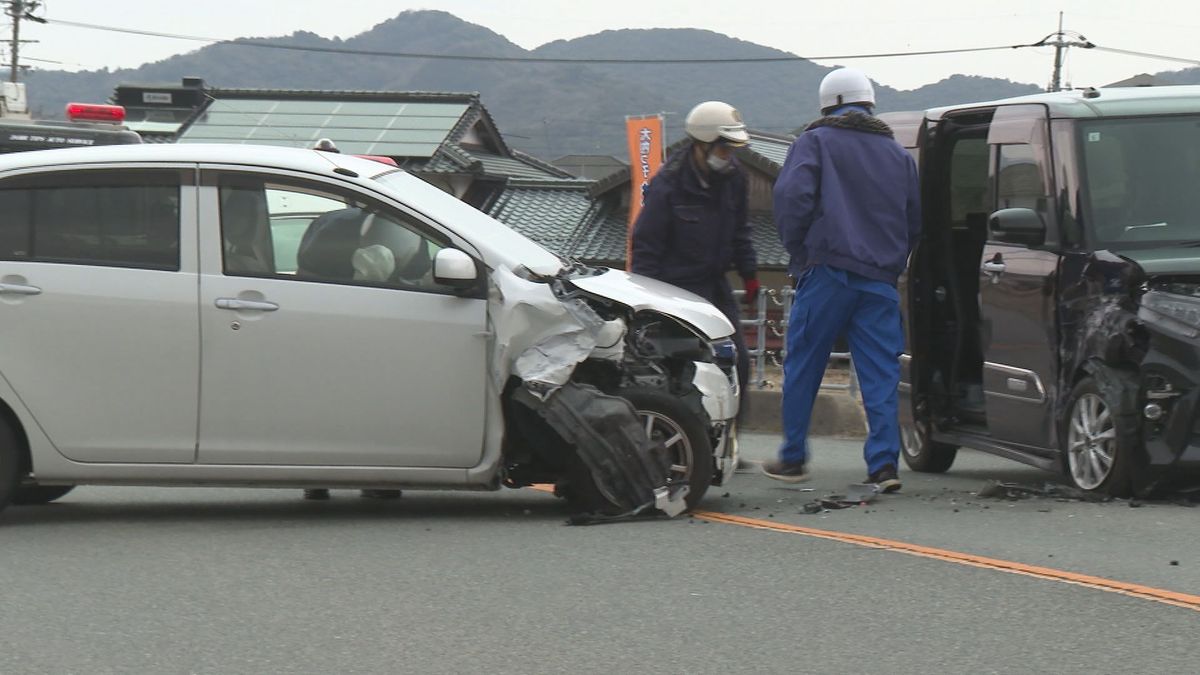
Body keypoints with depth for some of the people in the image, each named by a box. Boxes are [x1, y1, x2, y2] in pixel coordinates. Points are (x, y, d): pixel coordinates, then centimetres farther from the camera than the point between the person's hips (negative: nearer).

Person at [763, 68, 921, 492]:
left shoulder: (816, 142, 3)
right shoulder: (897, 154, 18)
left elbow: (792, 196, -11)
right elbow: (915, 220, 18)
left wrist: (797, 251, 0)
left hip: (827, 271, -4)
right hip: (880, 281, 4)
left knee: (803, 369, 6)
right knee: (881, 375, 1)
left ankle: (793, 458, 11)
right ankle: (884, 463, -7)